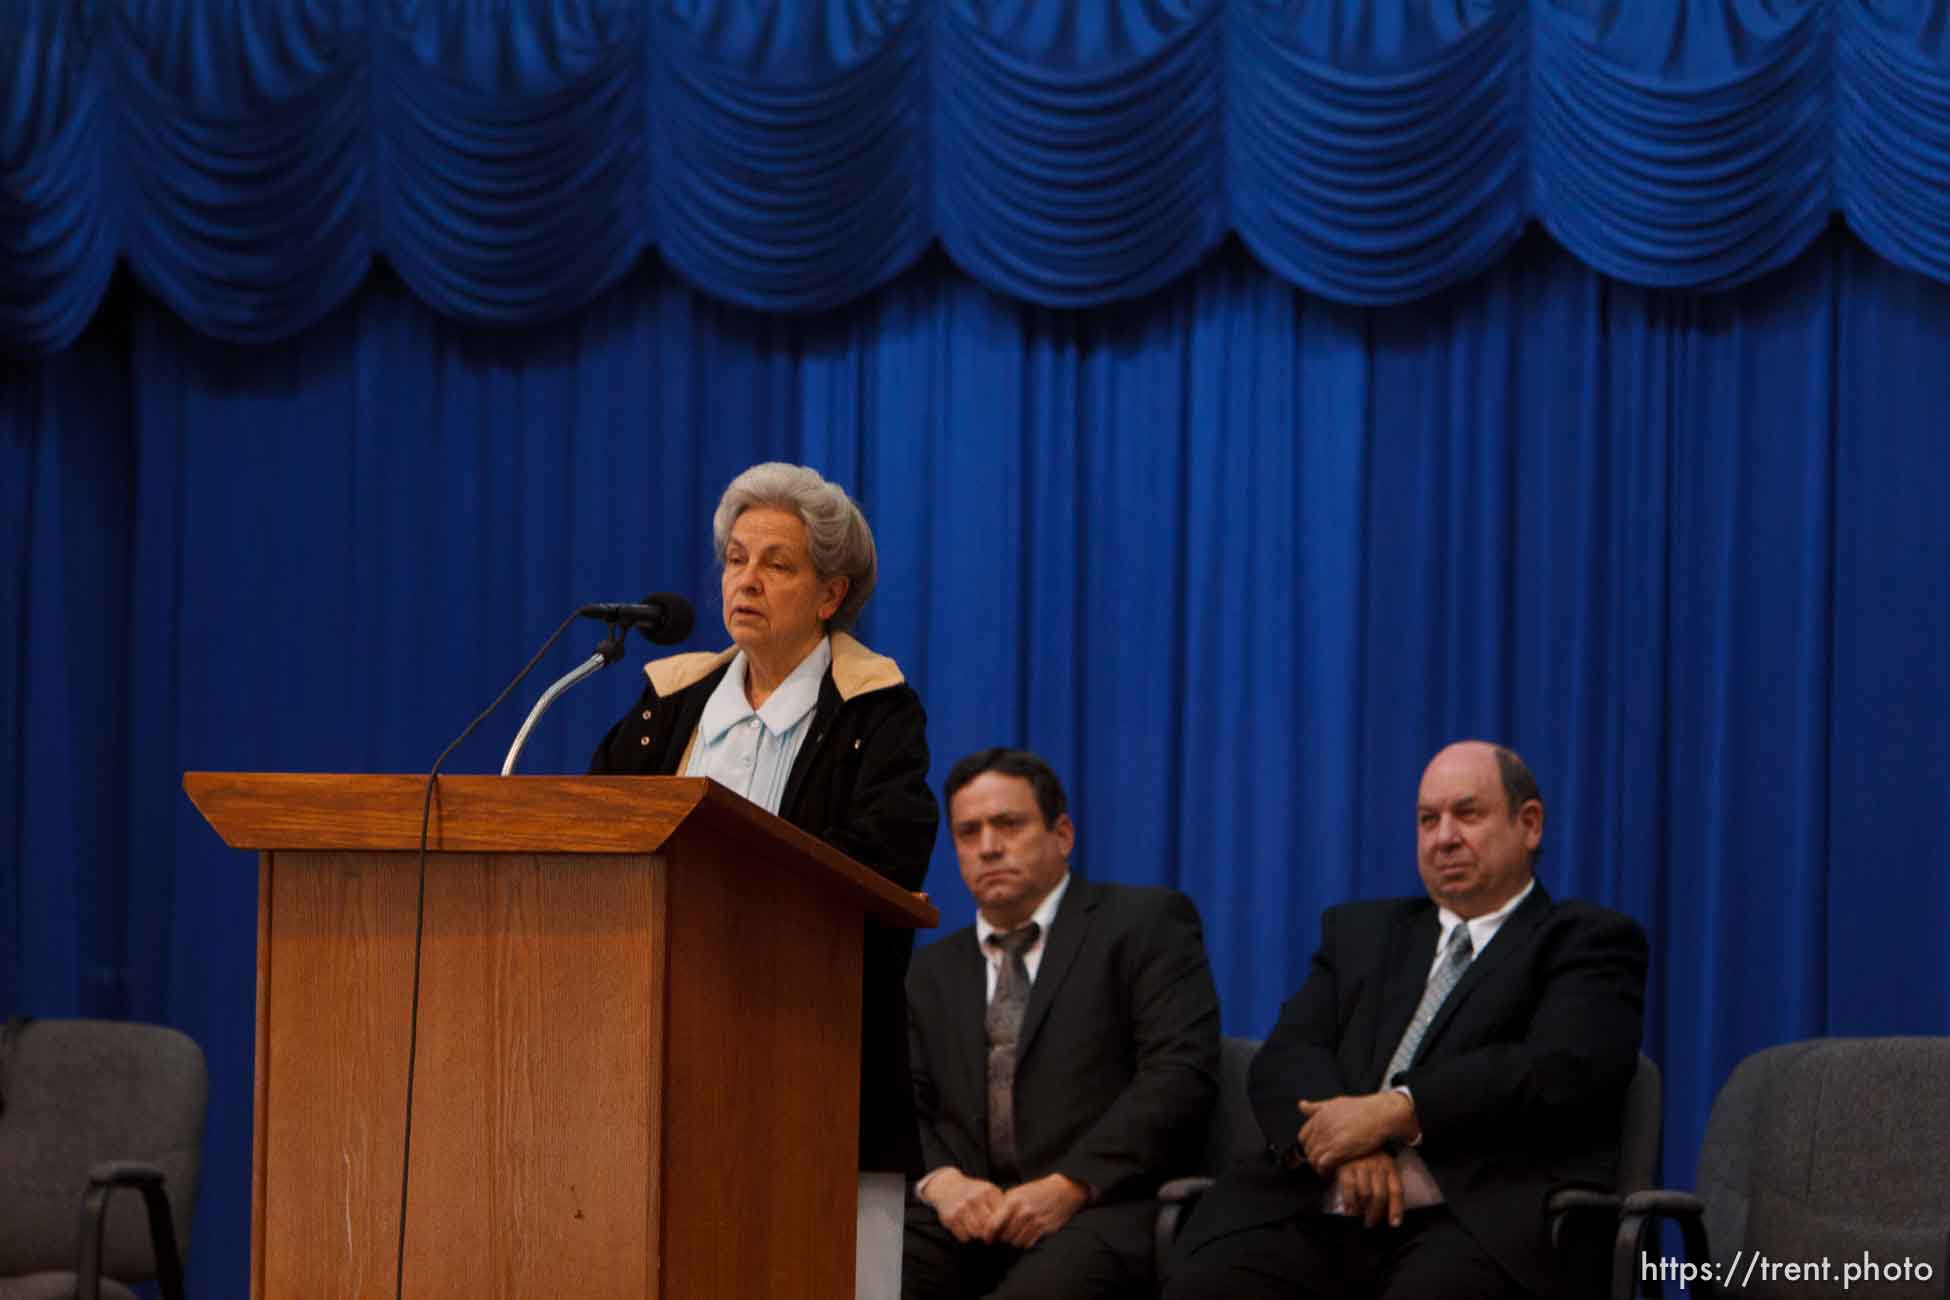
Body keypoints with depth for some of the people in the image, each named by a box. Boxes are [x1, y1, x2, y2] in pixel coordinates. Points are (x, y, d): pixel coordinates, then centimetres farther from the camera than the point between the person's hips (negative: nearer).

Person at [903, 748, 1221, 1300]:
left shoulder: (1144, 923, 8)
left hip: (1101, 1211, -4)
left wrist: (1069, 1187, -16)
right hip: (964, 1216, 5)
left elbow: (1182, 1073, -5)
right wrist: (941, 1181, -9)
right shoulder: (933, 971, 25)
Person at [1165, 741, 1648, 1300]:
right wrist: (1342, 1146, -10)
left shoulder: (1589, 940, 13)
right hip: (1318, 1212, 4)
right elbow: (1285, 1060, 12)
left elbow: (1563, 1069, -6)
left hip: (1481, 1218, -4)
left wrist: (1396, 1111, -14)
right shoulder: (1360, 933, 27)